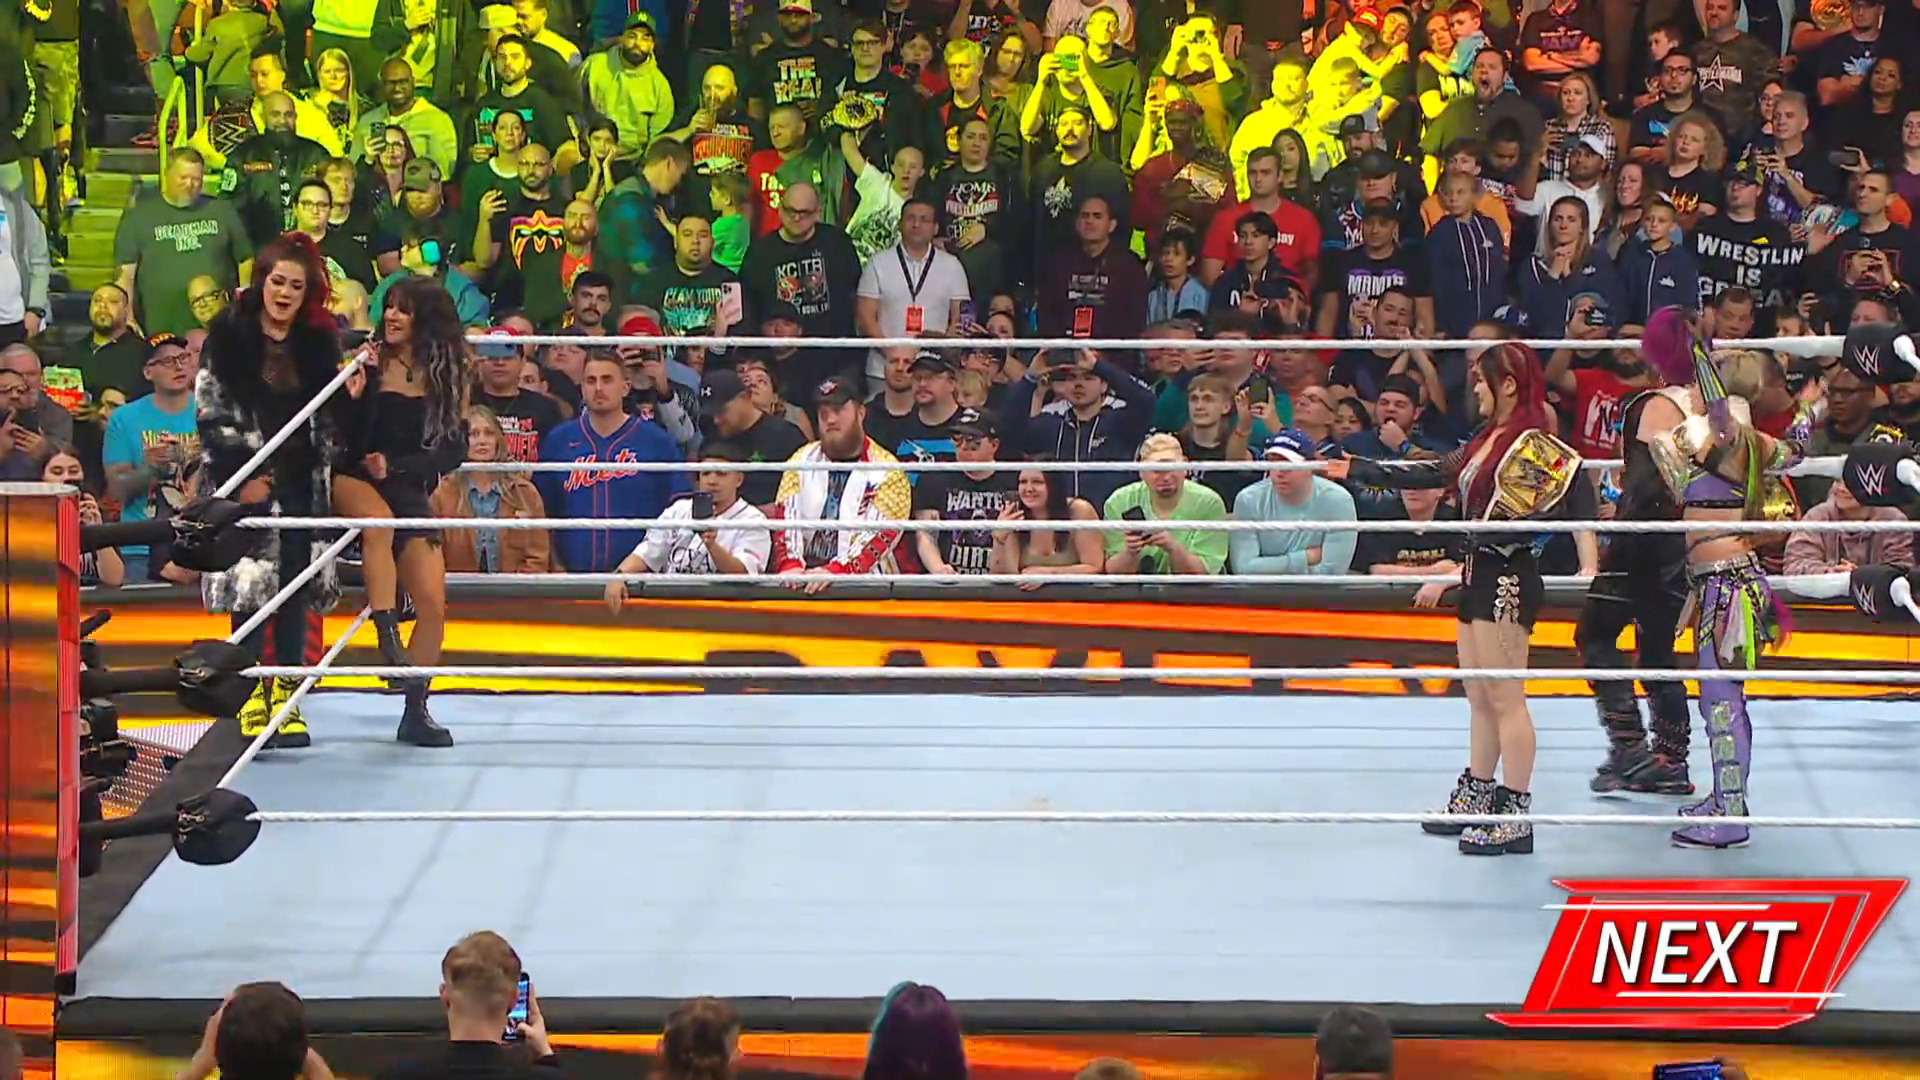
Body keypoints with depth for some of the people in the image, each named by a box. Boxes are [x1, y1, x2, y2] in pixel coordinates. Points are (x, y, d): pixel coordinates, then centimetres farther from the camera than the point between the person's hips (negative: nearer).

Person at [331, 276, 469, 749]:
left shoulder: (447, 377, 1)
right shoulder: (369, 363, -6)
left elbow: (453, 450, -1)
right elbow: (344, 438, -7)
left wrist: (395, 465, -14)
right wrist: (354, 396, -26)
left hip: (409, 491, 3)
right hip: (354, 479, -3)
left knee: (432, 604, -5)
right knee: (379, 521, -39)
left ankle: (415, 711, 8)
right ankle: (388, 641, -39)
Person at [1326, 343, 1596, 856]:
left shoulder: (1534, 445, -14)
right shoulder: (1488, 441, 14)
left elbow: (1575, 496, -24)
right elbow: (1434, 473, 22)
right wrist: (1358, 470, 26)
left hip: (1509, 578, -10)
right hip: (1481, 573, 10)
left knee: (1505, 699, -7)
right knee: (1480, 698, 15)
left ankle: (1516, 820, -5)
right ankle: (1474, 802, 23)